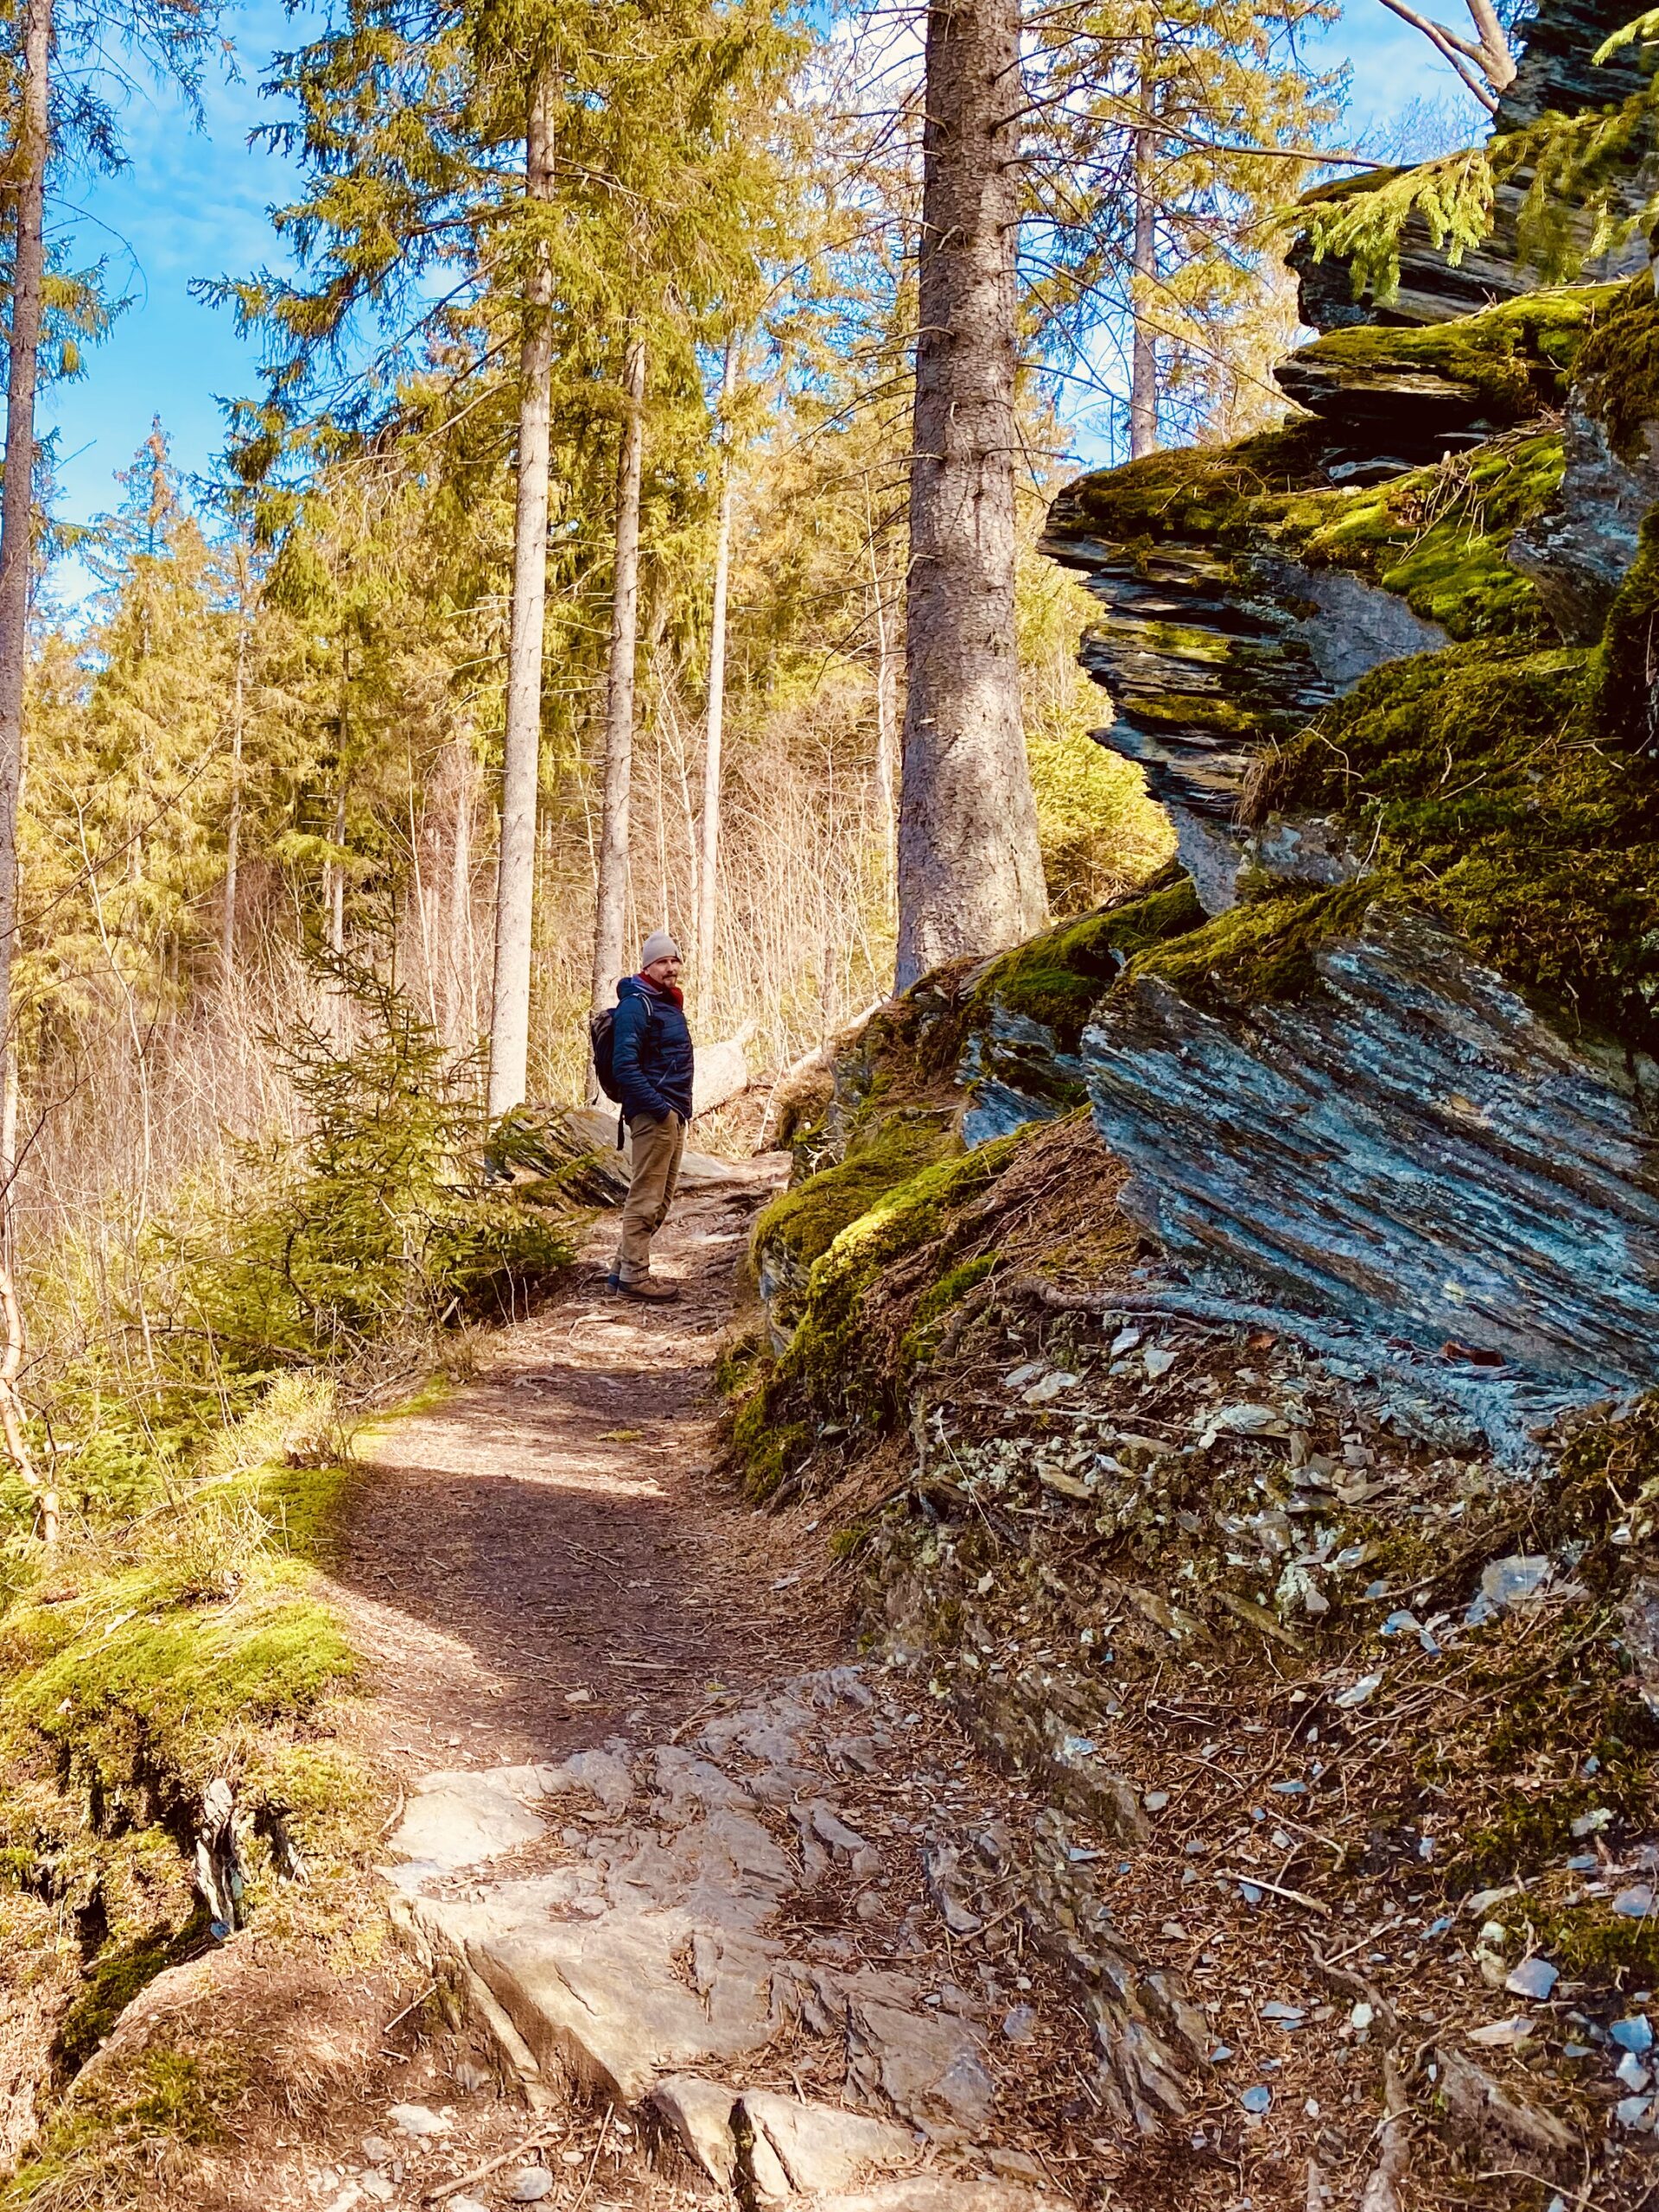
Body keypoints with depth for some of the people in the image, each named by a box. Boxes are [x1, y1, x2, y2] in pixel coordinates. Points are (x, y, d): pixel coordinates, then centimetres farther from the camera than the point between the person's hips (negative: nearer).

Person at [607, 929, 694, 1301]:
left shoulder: (669, 1004, 18)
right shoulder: (636, 1005, -12)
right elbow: (624, 1066, -20)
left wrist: (680, 1109, 16)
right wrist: (659, 1107, -20)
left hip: (673, 1115, 10)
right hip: (652, 1115, -10)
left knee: (660, 1200, 14)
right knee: (646, 1197, -7)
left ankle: (625, 1267, 21)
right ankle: (634, 1274, -1)